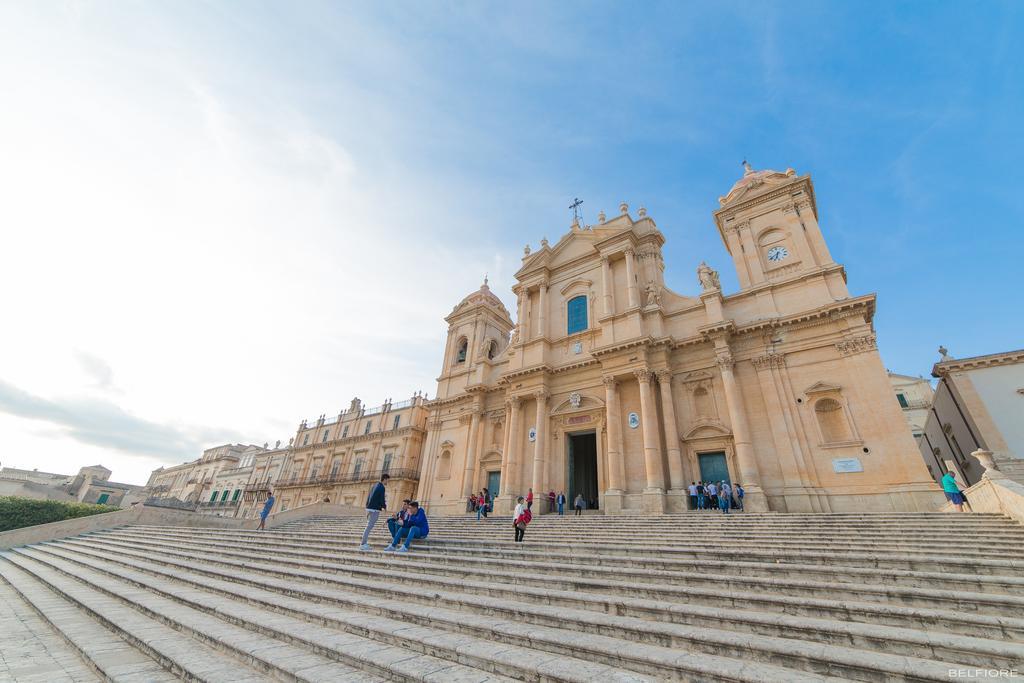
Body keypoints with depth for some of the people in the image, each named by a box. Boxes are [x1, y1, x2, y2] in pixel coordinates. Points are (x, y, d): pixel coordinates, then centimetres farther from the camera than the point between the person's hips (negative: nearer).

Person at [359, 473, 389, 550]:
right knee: (369, 527, -5)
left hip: (369, 508, 9)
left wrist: (367, 510, 21)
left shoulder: (375, 485, 15)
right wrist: (385, 507, 5)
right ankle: (363, 544, -2)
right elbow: (382, 500, -17)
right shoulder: (382, 488, -13)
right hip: (375, 510, -9)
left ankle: (365, 543, 18)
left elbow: (368, 497, 17)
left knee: (369, 526, 15)